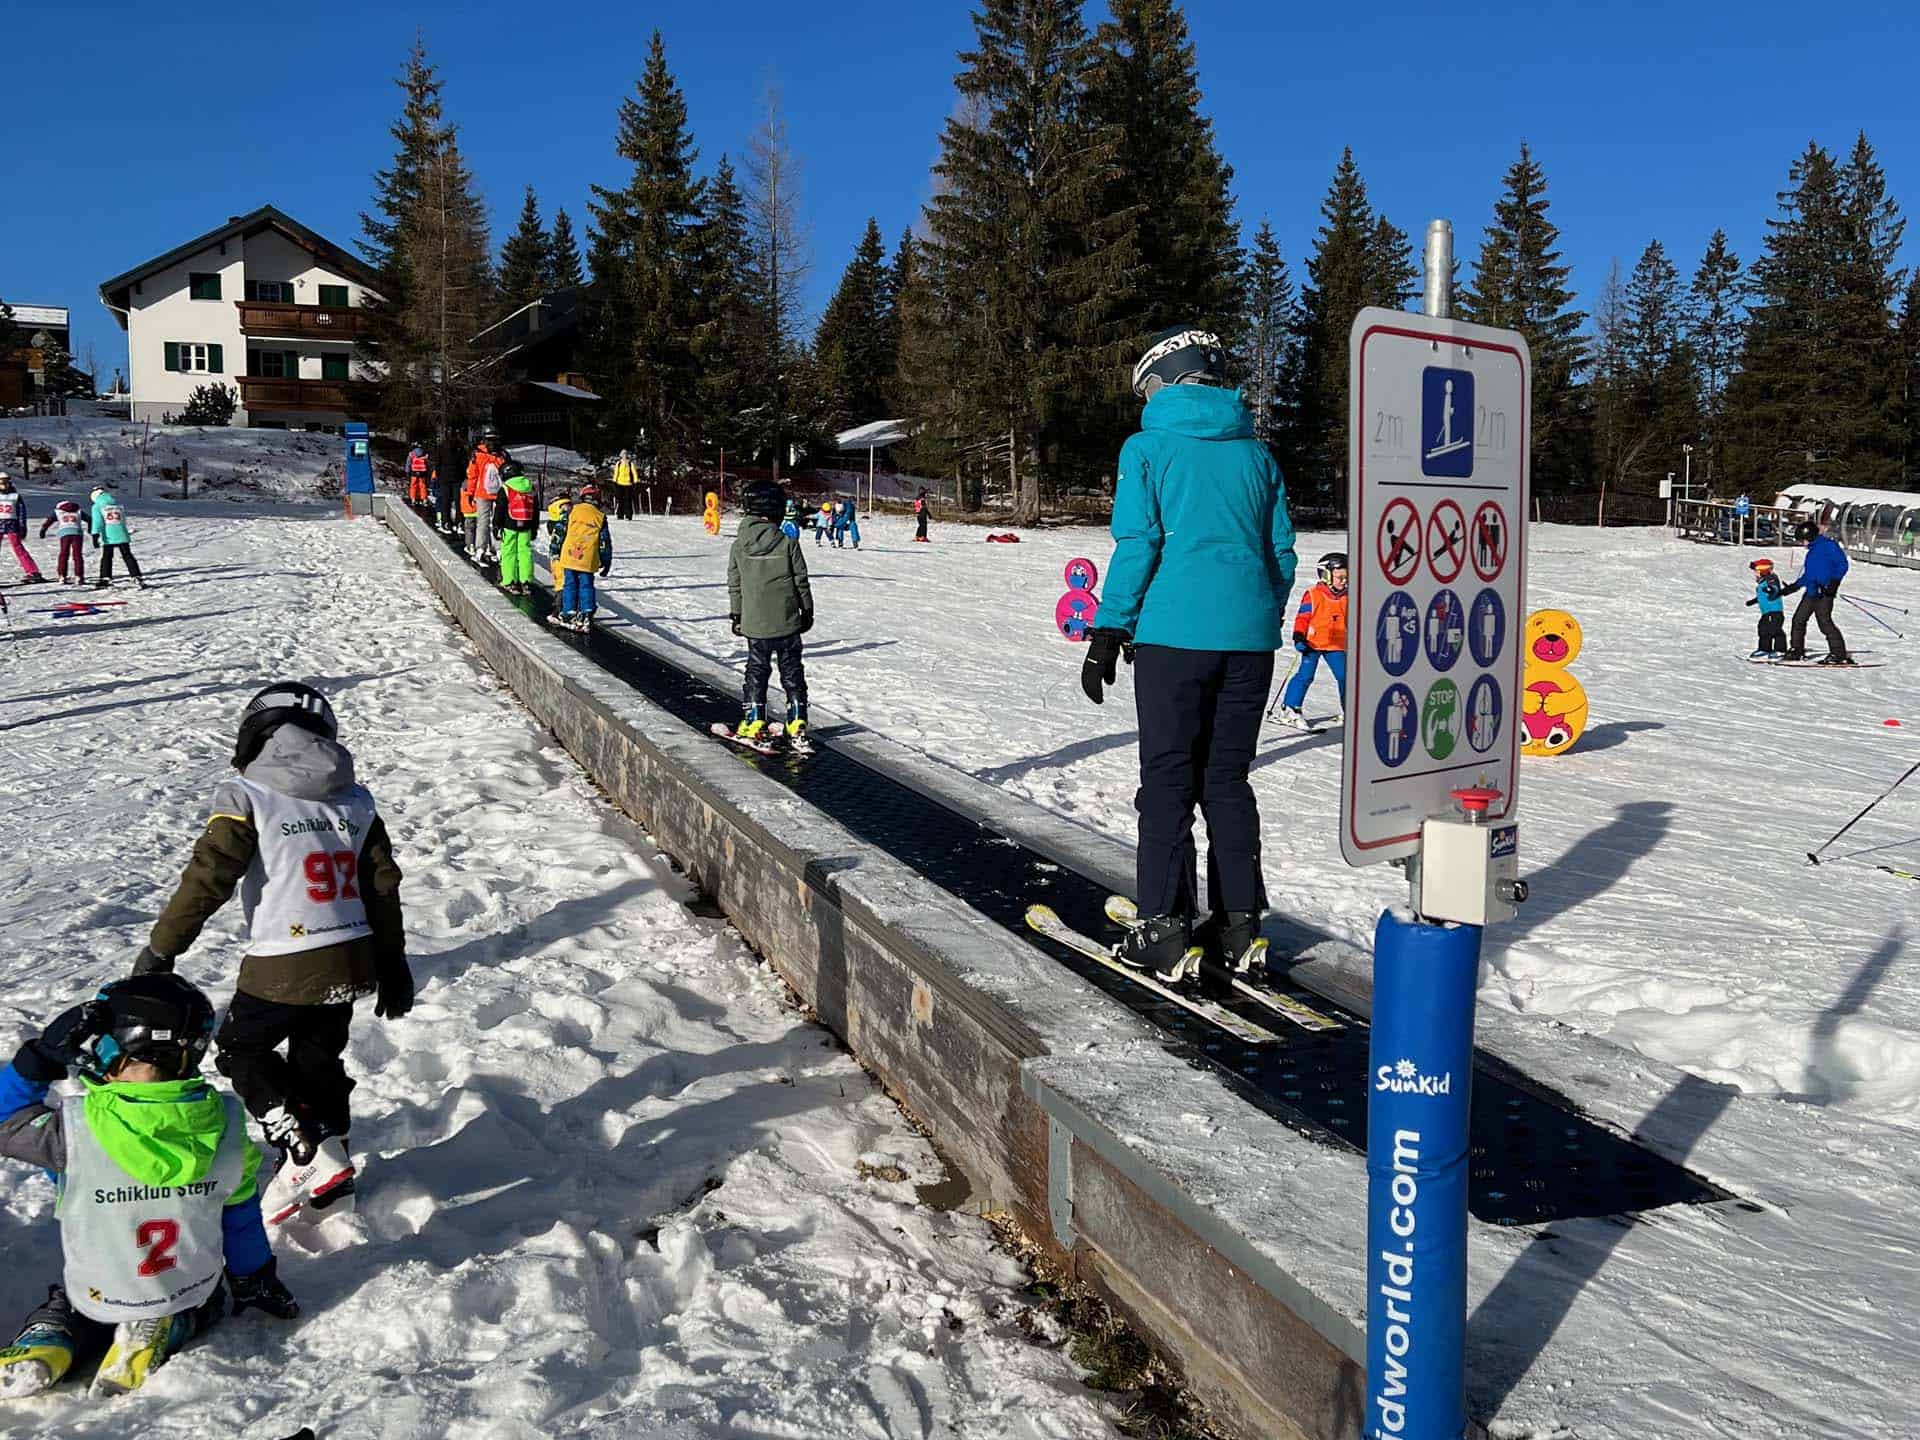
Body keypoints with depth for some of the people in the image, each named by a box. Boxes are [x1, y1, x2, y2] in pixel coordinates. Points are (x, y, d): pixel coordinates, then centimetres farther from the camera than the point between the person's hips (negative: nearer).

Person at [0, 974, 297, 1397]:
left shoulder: (75, 1126, -30)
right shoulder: (226, 1121, -21)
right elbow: (239, 1214, -5)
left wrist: (42, 1054, -12)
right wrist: (256, 1283, 10)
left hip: (98, 1300, 0)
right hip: (194, 1295, 0)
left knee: (63, 1301, 35)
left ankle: (50, 1337, 5)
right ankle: (165, 1330, 6)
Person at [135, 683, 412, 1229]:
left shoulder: (246, 798, -9)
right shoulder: (356, 801, 6)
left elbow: (207, 879, -12)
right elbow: (384, 886, 8)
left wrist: (160, 950, 0)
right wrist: (392, 963, 16)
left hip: (281, 971, -5)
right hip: (351, 964, 5)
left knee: (241, 1048, 16)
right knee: (319, 1059, 22)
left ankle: (304, 1152, 2)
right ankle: (330, 1157, 30)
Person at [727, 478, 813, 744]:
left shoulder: (738, 546, -3)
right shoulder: (788, 544, -10)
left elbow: (734, 585, 4)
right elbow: (801, 582, -3)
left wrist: (736, 615, 15)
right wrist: (807, 611, 10)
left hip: (755, 623, 1)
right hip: (787, 622, -1)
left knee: (756, 671, 14)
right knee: (792, 672, 9)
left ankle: (753, 721, 12)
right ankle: (797, 724, 9)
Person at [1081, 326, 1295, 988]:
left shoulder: (1147, 448, -1)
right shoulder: (1255, 452, 12)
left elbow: (1135, 549, -8)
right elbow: (1282, 551, 12)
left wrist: (1108, 634, -3)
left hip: (1174, 634, -4)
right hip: (1249, 636, 4)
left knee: (1168, 778, 2)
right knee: (1228, 778, 12)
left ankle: (1164, 926, 2)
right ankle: (1239, 922, 14)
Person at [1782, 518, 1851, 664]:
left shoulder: (1828, 545, -4)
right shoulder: (1811, 551, 23)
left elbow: (1843, 564, -10)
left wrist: (1835, 581, -19)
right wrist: (1793, 587, 28)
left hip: (1824, 592, -9)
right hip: (1811, 592, 9)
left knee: (1825, 622, -14)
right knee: (1798, 619, 9)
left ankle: (1839, 654, -11)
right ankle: (1796, 650, 20)